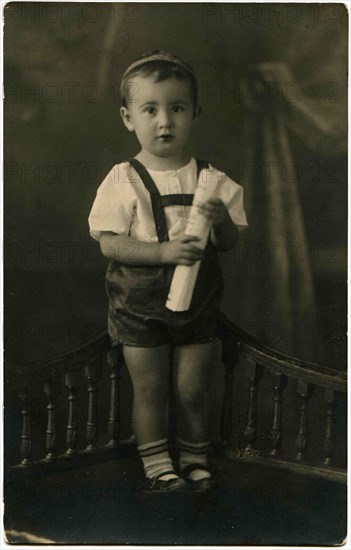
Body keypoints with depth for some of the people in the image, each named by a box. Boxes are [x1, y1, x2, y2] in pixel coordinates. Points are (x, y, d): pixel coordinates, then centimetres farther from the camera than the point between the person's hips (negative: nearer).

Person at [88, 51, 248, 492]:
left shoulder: (210, 179, -1)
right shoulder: (124, 180, -9)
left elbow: (229, 243, 2)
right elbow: (109, 243, -14)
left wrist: (222, 219, -21)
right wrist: (165, 251, -26)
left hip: (197, 302, 2)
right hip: (139, 306, -2)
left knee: (192, 390, 9)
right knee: (150, 390, 7)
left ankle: (195, 461, 29)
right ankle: (157, 465, 23)